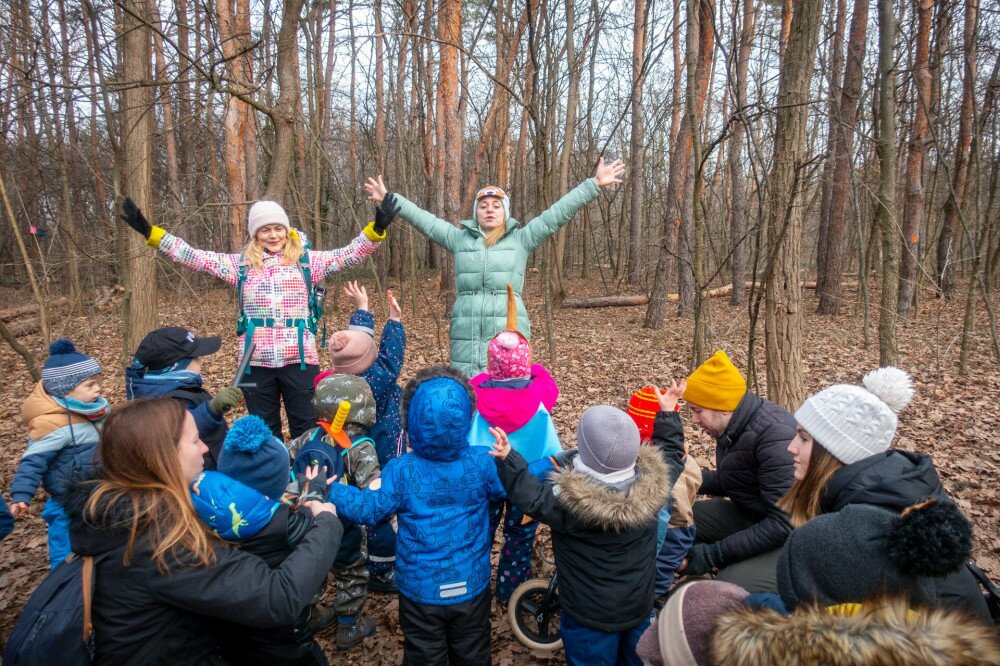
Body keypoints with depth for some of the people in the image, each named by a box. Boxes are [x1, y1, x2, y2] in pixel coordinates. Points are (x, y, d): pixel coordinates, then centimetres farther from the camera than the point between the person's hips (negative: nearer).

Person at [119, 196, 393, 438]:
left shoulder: (306, 260, 3)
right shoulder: (242, 264, 8)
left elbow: (349, 255, -6)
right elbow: (195, 257, 5)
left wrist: (376, 229, -21)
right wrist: (149, 231, -1)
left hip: (299, 359, -2)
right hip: (256, 362, 2)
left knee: (306, 429, 8)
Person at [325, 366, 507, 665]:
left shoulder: (401, 470, -22)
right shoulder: (483, 462, -18)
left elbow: (368, 508, -14)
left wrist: (326, 487, -5)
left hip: (420, 590, -1)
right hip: (471, 586, 1)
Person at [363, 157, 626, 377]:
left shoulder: (521, 238, 7)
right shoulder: (459, 238, 13)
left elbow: (557, 214, 5)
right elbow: (424, 220, 15)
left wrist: (594, 184, 2)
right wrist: (388, 199, 16)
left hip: (508, 333, -2)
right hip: (467, 336, 2)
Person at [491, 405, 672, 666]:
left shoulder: (572, 500, -36)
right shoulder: (653, 483, -21)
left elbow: (533, 499, -25)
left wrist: (508, 459, -34)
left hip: (590, 614, -4)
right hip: (640, 605, 5)